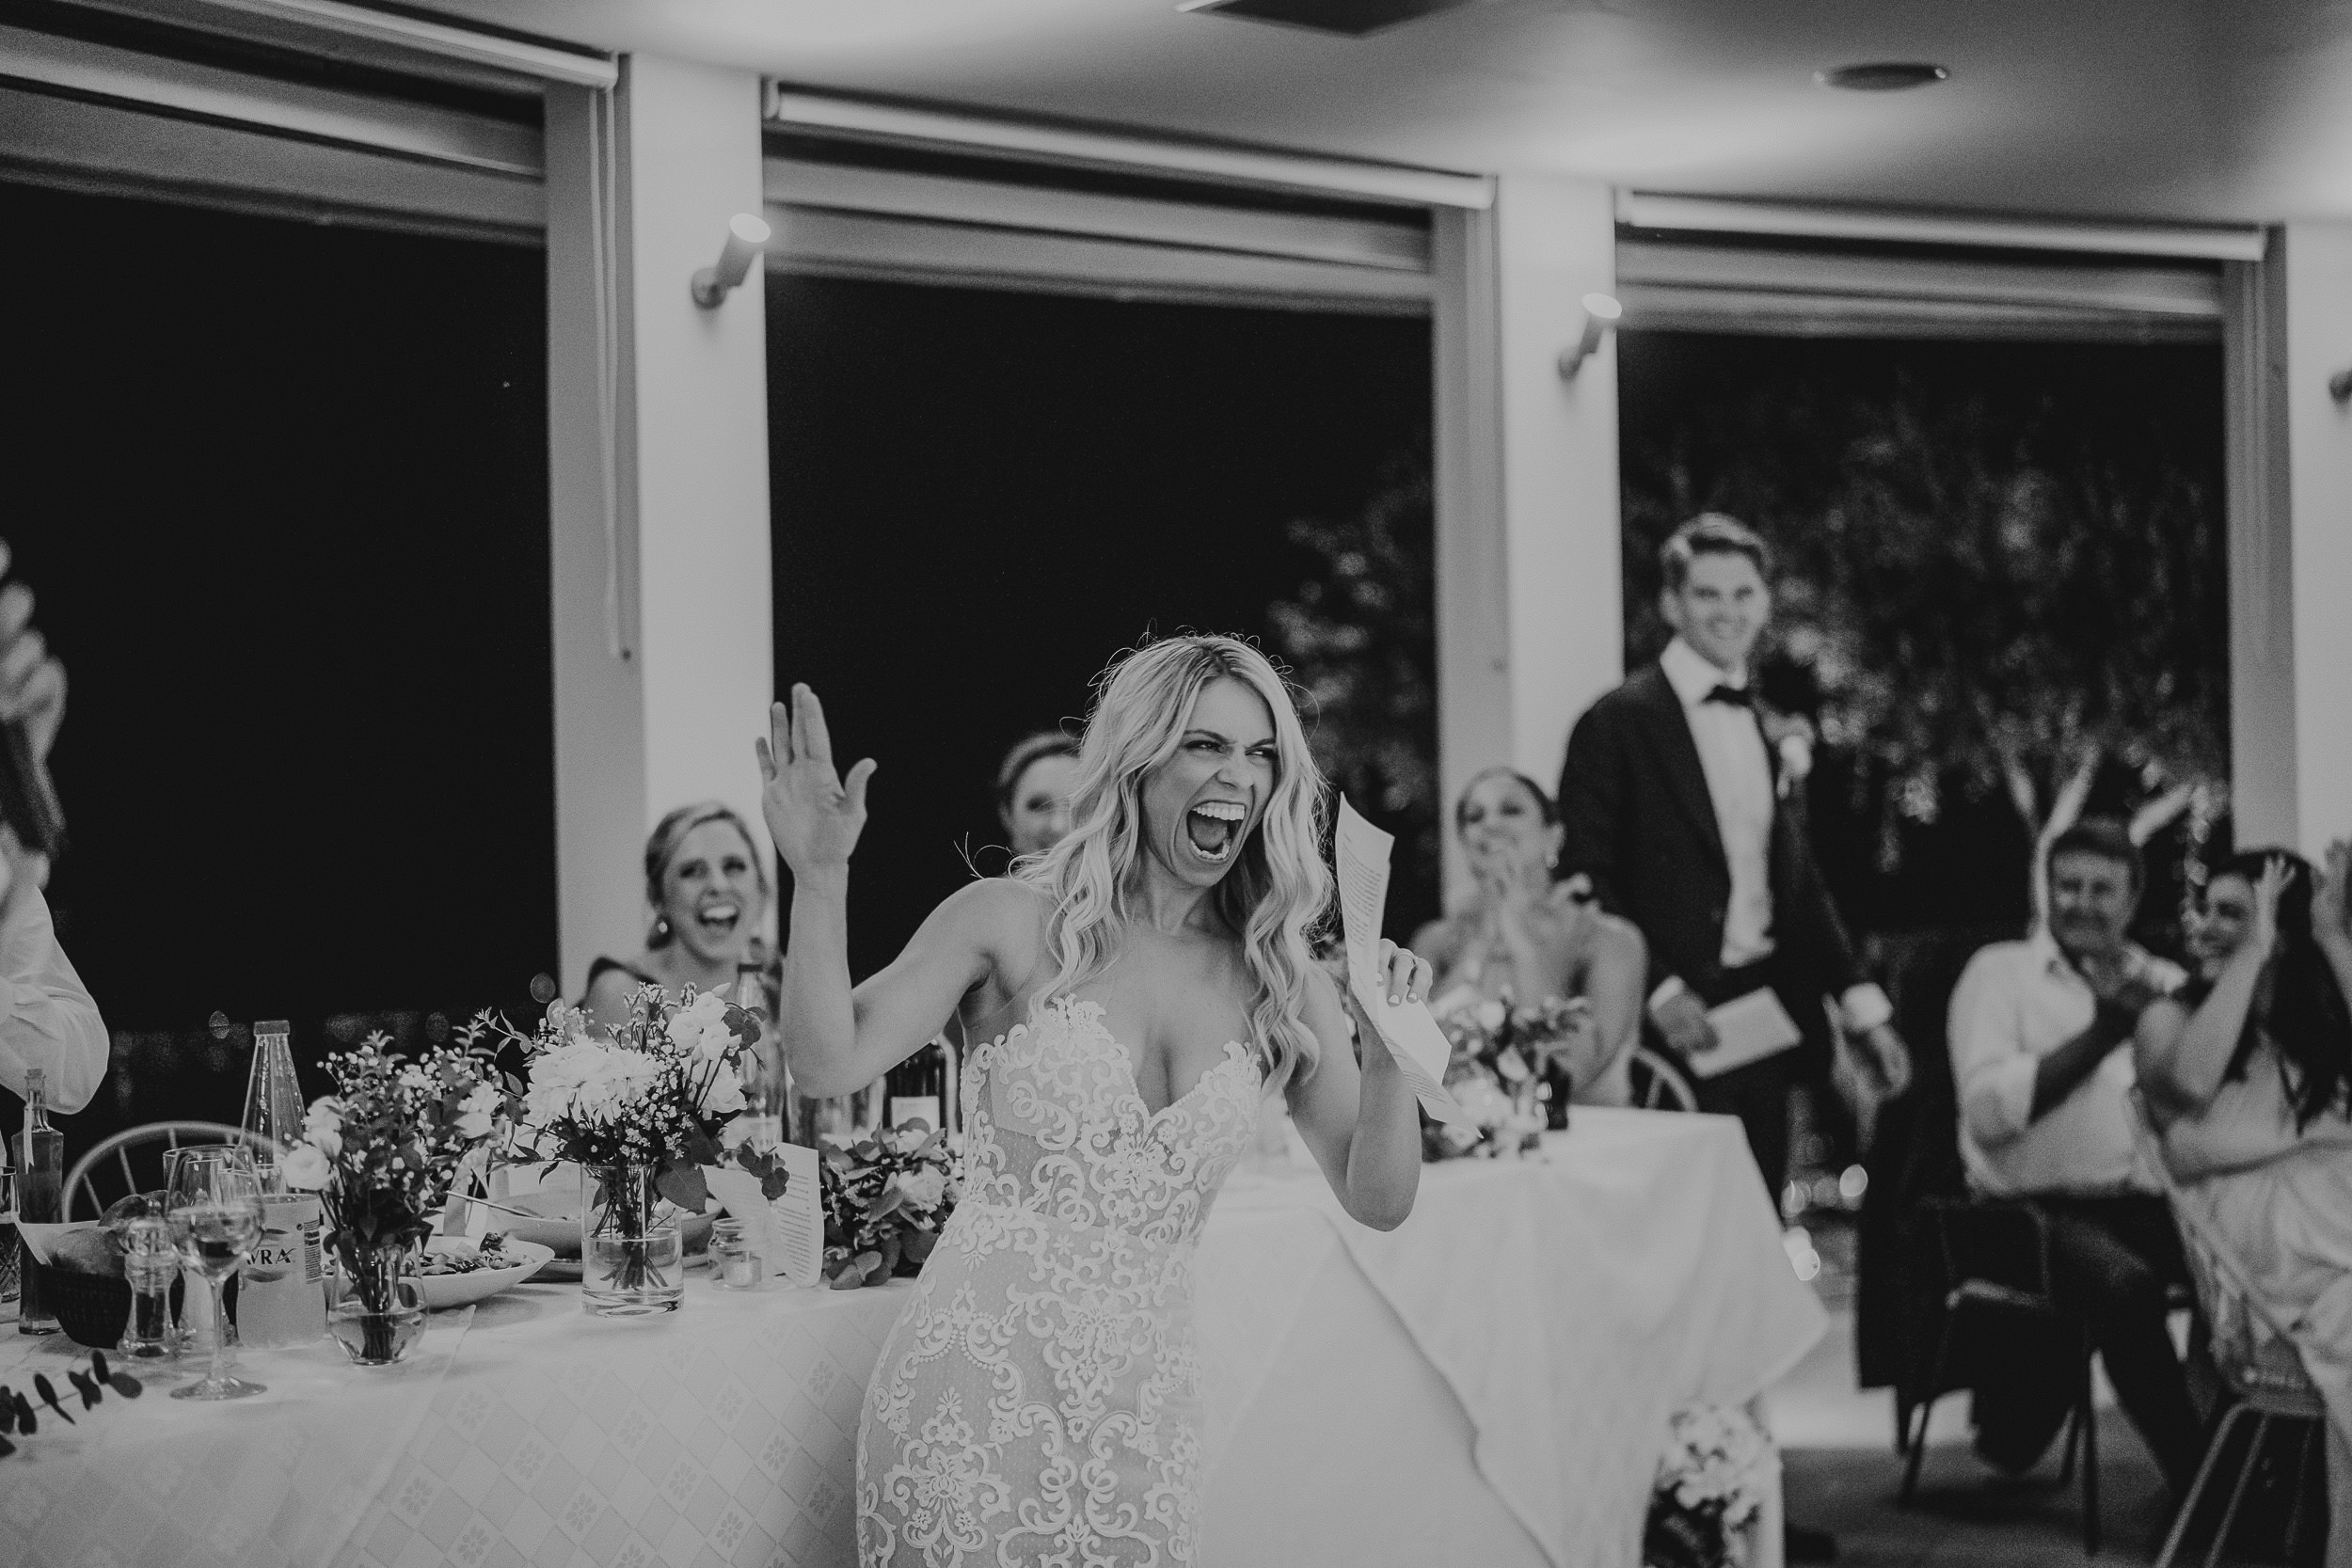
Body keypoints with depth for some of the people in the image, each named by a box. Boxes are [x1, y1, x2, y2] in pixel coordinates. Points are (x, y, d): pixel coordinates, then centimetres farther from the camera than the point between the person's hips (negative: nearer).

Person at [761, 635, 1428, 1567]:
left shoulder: (1278, 983, 6)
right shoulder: (1012, 924, -3)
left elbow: (1377, 1201, 5)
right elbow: (830, 1061, -12)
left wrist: (1390, 1051, -11)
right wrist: (820, 877, -23)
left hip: (1142, 1407, 3)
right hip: (977, 1385, -3)